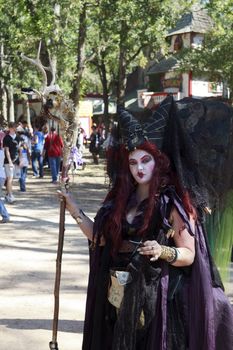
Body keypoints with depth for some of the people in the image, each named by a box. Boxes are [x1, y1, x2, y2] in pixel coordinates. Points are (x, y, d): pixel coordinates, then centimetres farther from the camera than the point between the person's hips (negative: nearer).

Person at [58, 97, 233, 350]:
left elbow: (189, 255, -10)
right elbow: (101, 237, 7)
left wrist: (163, 252, -28)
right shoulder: (121, 199, 8)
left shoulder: (173, 203, -9)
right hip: (118, 295, 6)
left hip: (154, 298, -5)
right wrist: (76, 212, 3)